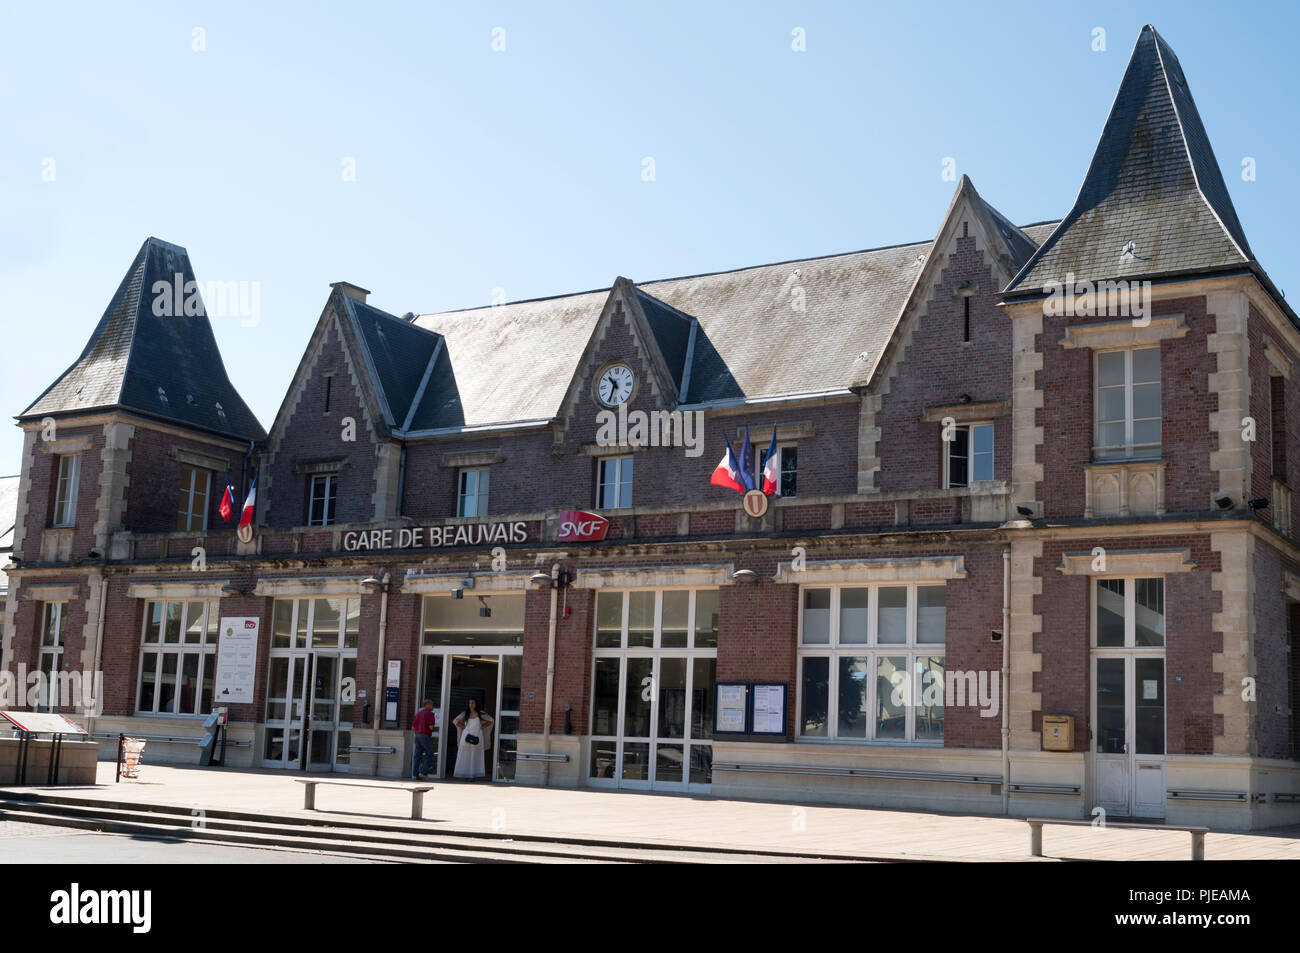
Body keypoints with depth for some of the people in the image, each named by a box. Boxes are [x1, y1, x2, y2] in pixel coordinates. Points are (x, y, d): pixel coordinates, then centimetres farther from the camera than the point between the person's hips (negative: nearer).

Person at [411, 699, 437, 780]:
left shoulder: (418, 713, 14)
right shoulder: (430, 713, -9)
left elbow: (413, 728, 14)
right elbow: (431, 727, -17)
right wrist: (433, 726, 5)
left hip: (417, 736, 7)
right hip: (426, 736, -7)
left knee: (417, 755, 5)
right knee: (430, 754, 3)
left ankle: (415, 775, -1)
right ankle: (423, 773, -6)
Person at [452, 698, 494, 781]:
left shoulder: (480, 714, 0)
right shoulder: (465, 714, 4)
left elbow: (491, 721, 10)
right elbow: (455, 721, 12)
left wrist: (482, 727, 2)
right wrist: (464, 727, 3)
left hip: (477, 738, -1)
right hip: (466, 737, 1)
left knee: (475, 757, -2)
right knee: (465, 757, -1)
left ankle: (473, 775, -1)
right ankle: (466, 775, 3)